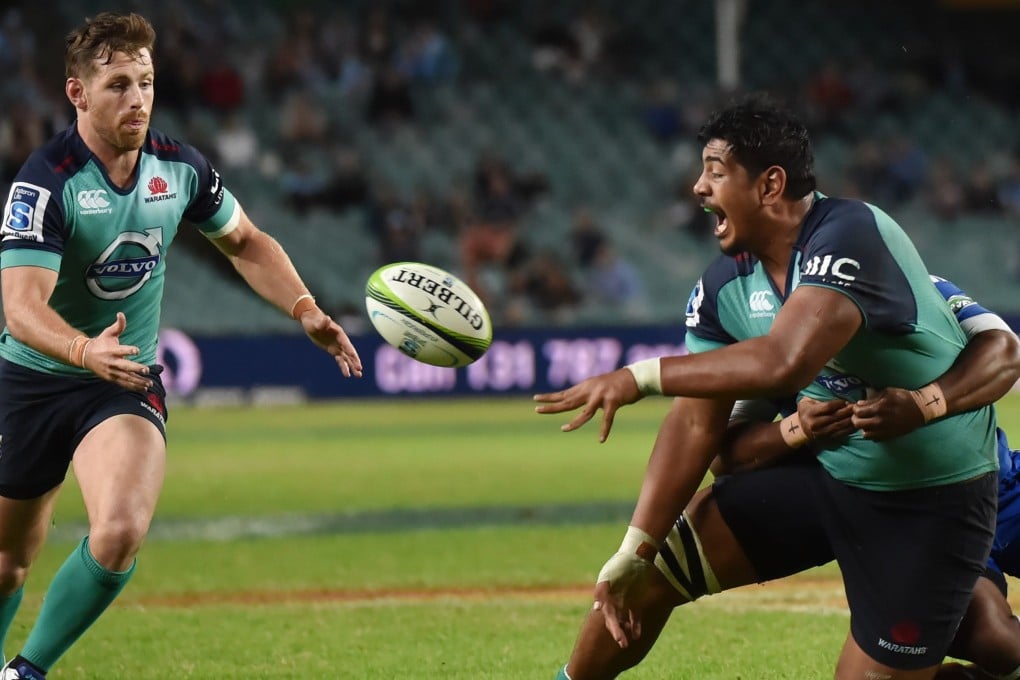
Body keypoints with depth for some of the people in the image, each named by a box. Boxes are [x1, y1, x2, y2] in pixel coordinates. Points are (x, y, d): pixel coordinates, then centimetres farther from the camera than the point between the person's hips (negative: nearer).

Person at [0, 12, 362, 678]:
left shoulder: (179, 167, -6)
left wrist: (305, 310, -2)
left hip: (128, 382, 2)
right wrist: (85, 350, -50)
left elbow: (247, 243, 13)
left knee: (120, 534, -25)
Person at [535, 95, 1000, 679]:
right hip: (823, 472, 7)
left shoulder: (851, 235, -27)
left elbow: (785, 363, -41)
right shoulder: (725, 285, -4)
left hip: (930, 502, -7)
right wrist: (635, 550, -7)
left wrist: (639, 378, -35)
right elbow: (698, 424, -1)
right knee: (652, 572, 3)